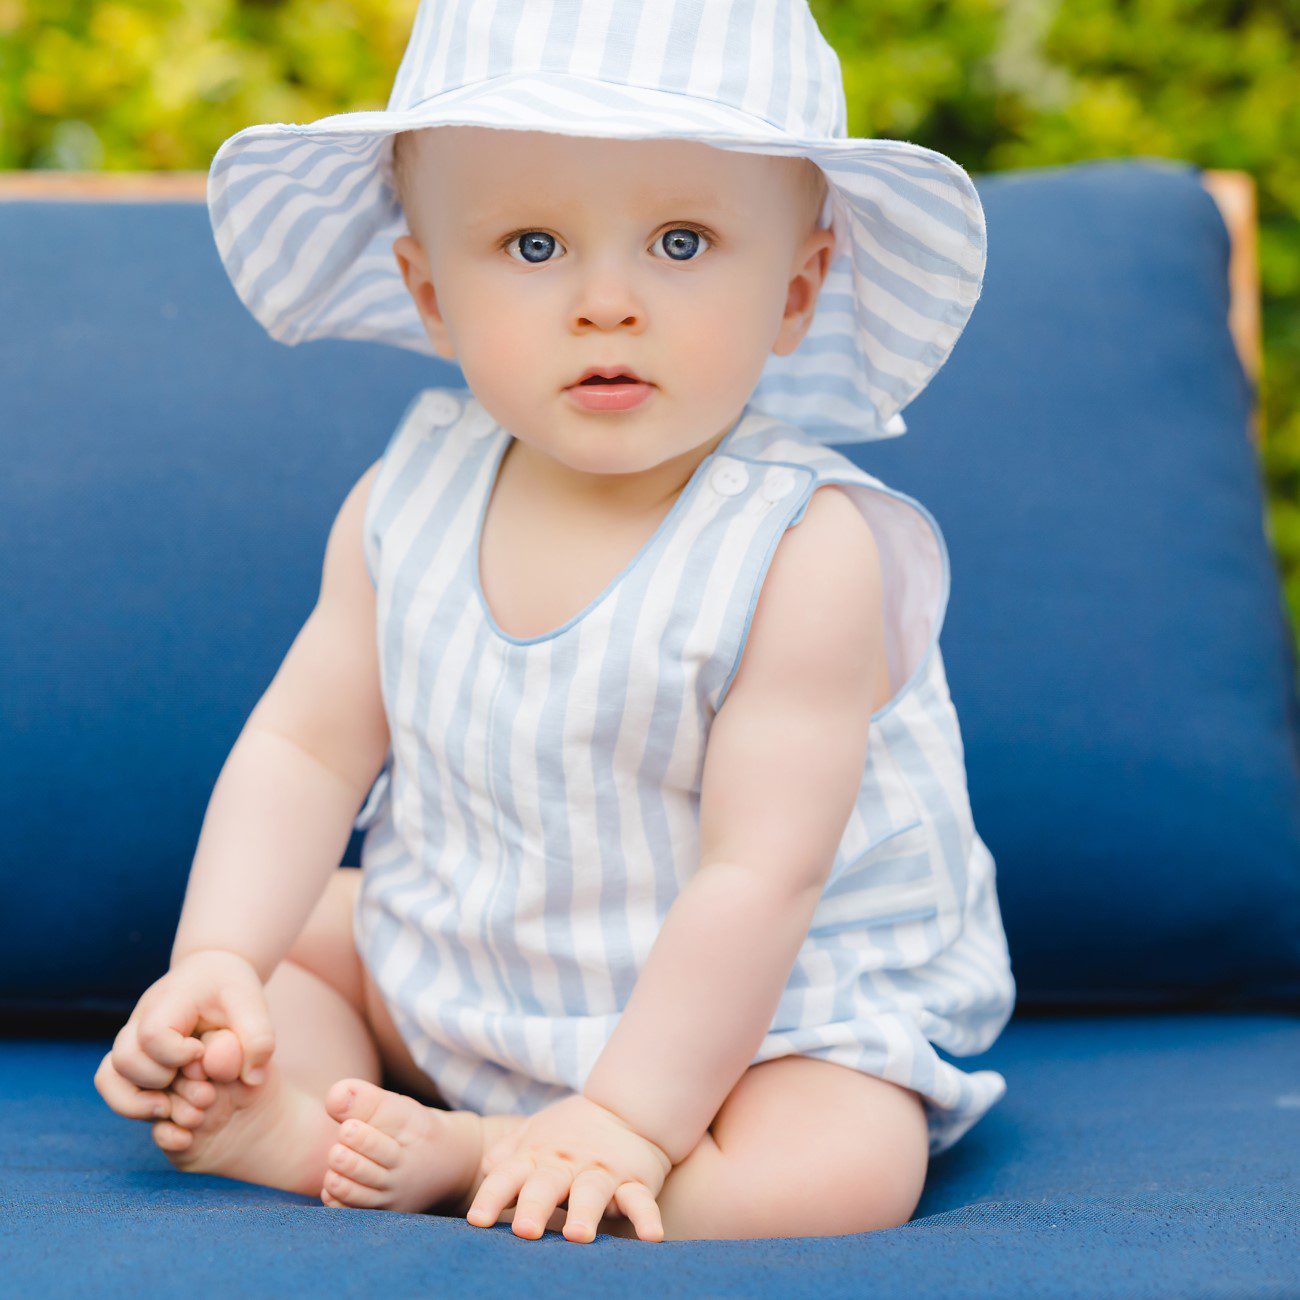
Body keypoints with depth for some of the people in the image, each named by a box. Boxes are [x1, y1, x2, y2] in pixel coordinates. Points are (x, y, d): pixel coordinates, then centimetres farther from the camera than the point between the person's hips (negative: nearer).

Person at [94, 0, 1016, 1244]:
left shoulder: (805, 550, -26)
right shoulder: (406, 502, -8)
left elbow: (757, 879, -27)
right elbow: (304, 748, -2)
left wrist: (624, 1117, -29)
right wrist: (216, 964, -14)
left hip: (751, 1023, -5)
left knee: (837, 1174, -30)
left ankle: (461, 1152, -19)